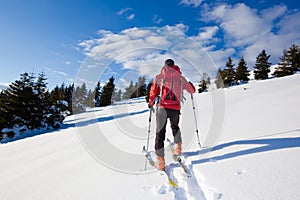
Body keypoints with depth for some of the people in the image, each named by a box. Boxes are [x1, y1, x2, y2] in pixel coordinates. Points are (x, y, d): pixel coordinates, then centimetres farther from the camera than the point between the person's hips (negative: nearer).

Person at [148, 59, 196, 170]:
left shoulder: (159, 76, 5)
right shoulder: (180, 78, 10)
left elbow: (153, 92, 2)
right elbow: (192, 90, 21)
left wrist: (151, 103, 20)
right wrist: (190, 85, 44)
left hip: (162, 108, -2)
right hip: (175, 109, 2)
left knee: (160, 133, 3)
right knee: (175, 127, 30)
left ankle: (160, 160, -2)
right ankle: (178, 148, 33)